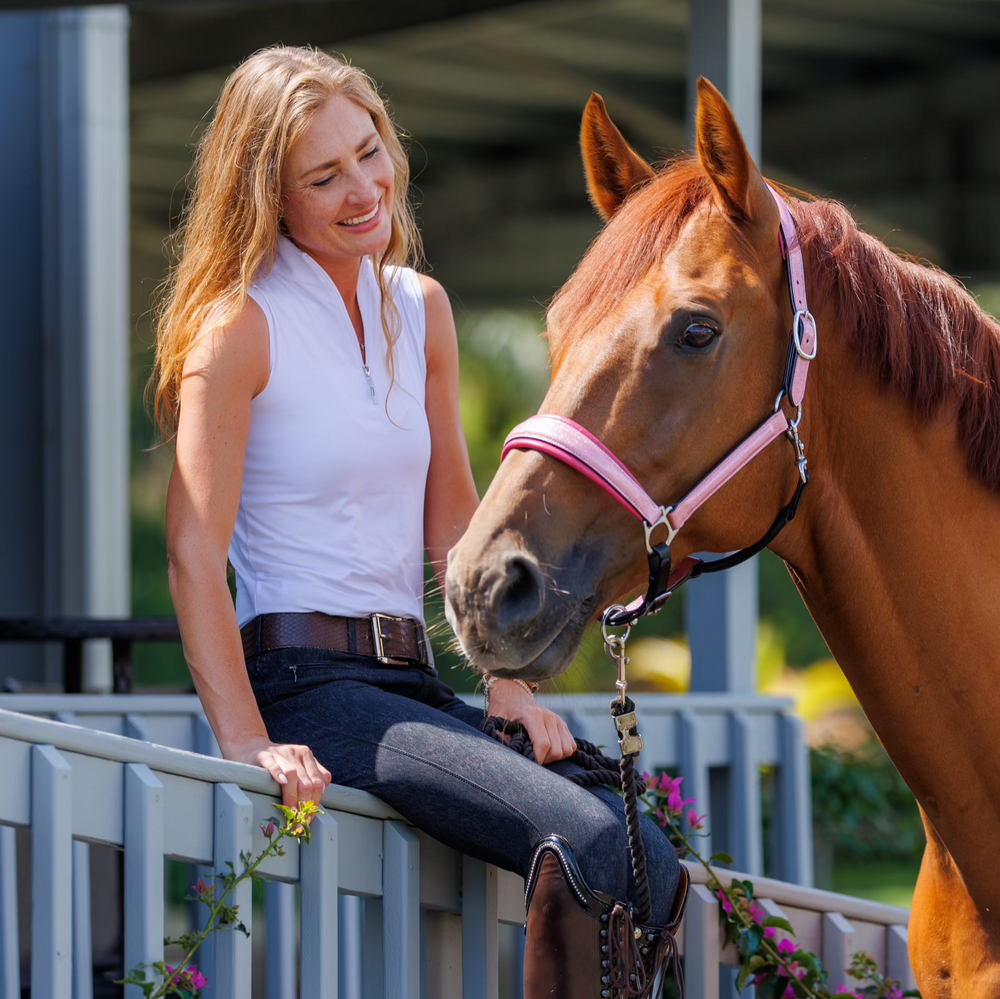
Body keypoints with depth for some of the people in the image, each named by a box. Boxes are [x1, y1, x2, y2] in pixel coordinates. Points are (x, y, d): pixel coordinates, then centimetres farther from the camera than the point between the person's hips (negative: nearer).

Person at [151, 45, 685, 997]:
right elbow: (193, 550, -12)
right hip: (304, 681, -7)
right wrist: (247, 743, -20)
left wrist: (510, 684, 7)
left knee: (654, 867, -9)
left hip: (414, 682, 7)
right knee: (591, 840, -26)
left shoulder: (421, 310, 14)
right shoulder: (242, 323, -7)